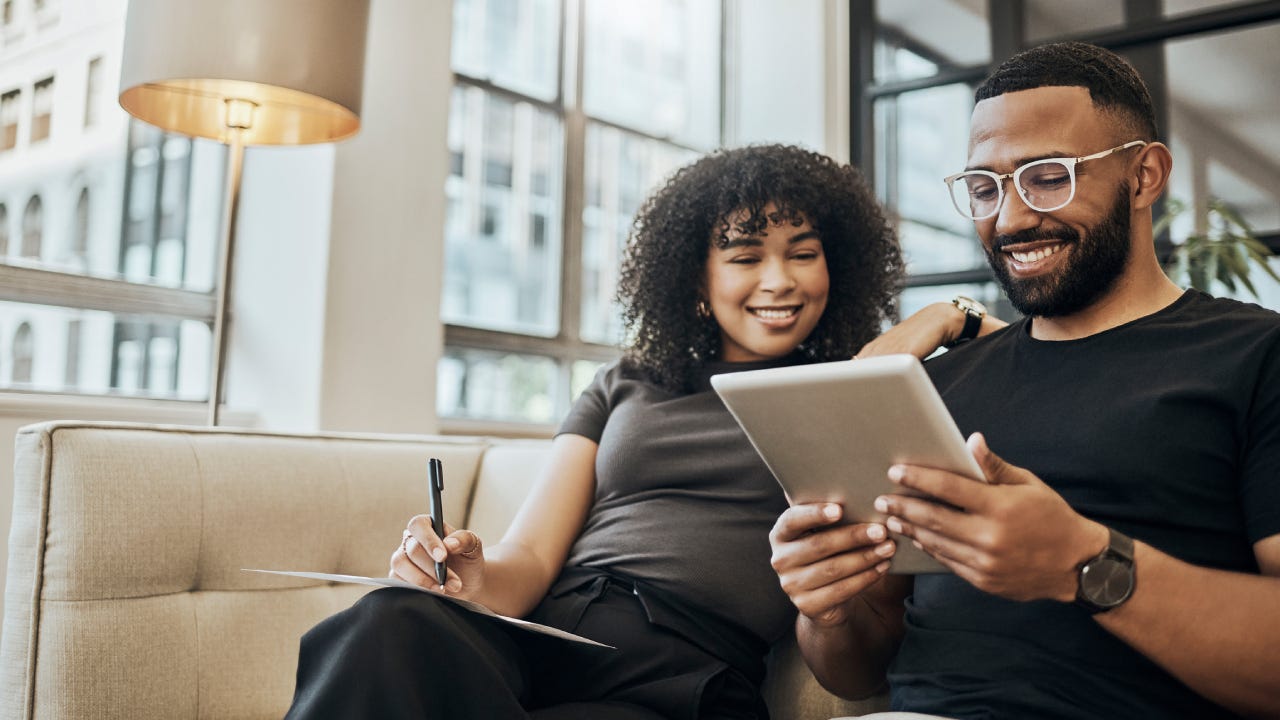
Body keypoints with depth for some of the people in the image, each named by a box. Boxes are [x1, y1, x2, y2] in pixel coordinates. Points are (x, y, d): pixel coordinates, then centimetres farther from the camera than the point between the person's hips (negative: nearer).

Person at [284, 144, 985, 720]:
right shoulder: (622, 388, 21)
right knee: (395, 625, -33)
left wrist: (942, 321, 4)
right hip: (540, 642, 3)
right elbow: (530, 556, 9)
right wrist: (476, 579, -12)